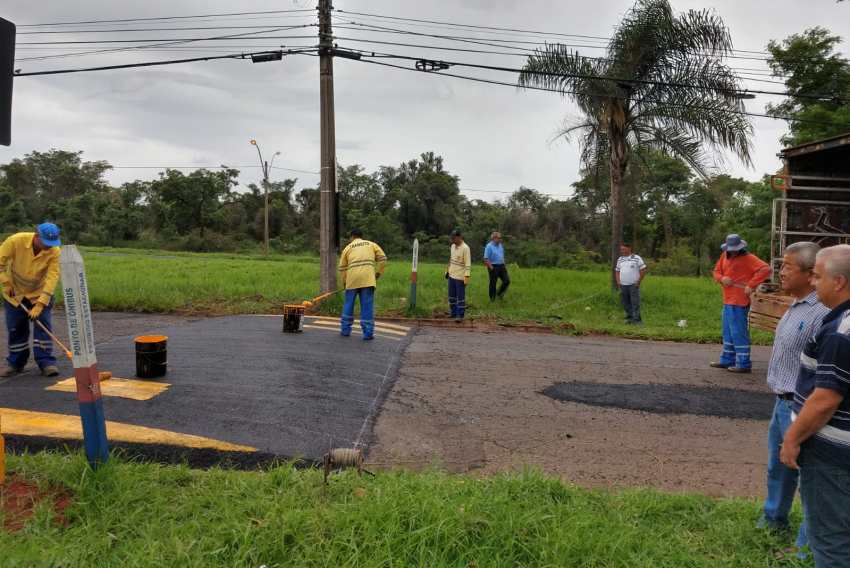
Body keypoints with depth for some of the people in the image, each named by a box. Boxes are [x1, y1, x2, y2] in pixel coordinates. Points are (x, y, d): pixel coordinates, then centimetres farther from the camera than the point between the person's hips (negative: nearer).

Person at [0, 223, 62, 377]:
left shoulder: (55, 251, -26)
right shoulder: (16, 240, -25)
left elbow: (52, 278, -28)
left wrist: (40, 304, -33)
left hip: (40, 292, -1)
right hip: (15, 292, 1)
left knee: (43, 326, -7)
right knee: (15, 328, 6)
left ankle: (46, 362, -1)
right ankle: (15, 363, 19)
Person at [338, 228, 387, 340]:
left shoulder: (348, 248, 16)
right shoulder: (372, 244, 17)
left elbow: (342, 268, 13)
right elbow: (383, 259, 6)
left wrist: (344, 282, 24)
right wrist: (378, 274, 13)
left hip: (352, 280, 0)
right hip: (368, 279, 0)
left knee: (348, 305, 14)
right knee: (367, 307, 2)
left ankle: (345, 330, 21)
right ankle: (368, 333, 2)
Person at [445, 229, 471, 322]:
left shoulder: (465, 248, -17)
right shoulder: (453, 246, 8)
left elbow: (468, 263, -18)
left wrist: (466, 276, -22)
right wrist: (448, 270, 21)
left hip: (460, 277, -8)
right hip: (451, 276, 8)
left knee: (460, 297, -2)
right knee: (451, 296, 14)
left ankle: (460, 316, 3)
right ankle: (453, 313, 25)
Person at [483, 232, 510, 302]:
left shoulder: (499, 245, 11)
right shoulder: (489, 246, -14)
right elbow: (486, 259, -18)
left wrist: (504, 264, 13)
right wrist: (492, 268, -18)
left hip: (501, 266, 7)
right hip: (494, 267, -7)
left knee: (507, 281, 2)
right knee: (493, 284, 3)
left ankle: (499, 294, 20)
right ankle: (493, 299, 15)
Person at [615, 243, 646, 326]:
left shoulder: (636, 258, -2)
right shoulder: (620, 260, 14)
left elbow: (643, 270, -3)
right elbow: (617, 271, 22)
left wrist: (638, 281, -8)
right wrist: (618, 281, 8)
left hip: (633, 285, -5)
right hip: (623, 285, 5)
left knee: (635, 303, -9)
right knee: (625, 303, 7)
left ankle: (638, 320, -8)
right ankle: (629, 318, 18)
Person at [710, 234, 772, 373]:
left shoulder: (748, 257, -13)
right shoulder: (725, 255, 9)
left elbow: (765, 269, -22)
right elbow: (717, 271, 17)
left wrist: (751, 285, -24)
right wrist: (722, 278, -5)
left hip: (739, 302, -8)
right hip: (727, 301, 8)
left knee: (739, 333, -6)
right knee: (728, 332, 16)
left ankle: (744, 364, 1)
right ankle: (727, 360, 26)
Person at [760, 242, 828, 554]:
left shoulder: (822, 313, -24)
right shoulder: (796, 306, 7)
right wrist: (782, 401, 19)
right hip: (782, 402, 10)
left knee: (808, 474, 6)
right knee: (777, 467, 24)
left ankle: (808, 545, 21)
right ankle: (774, 521, 43)